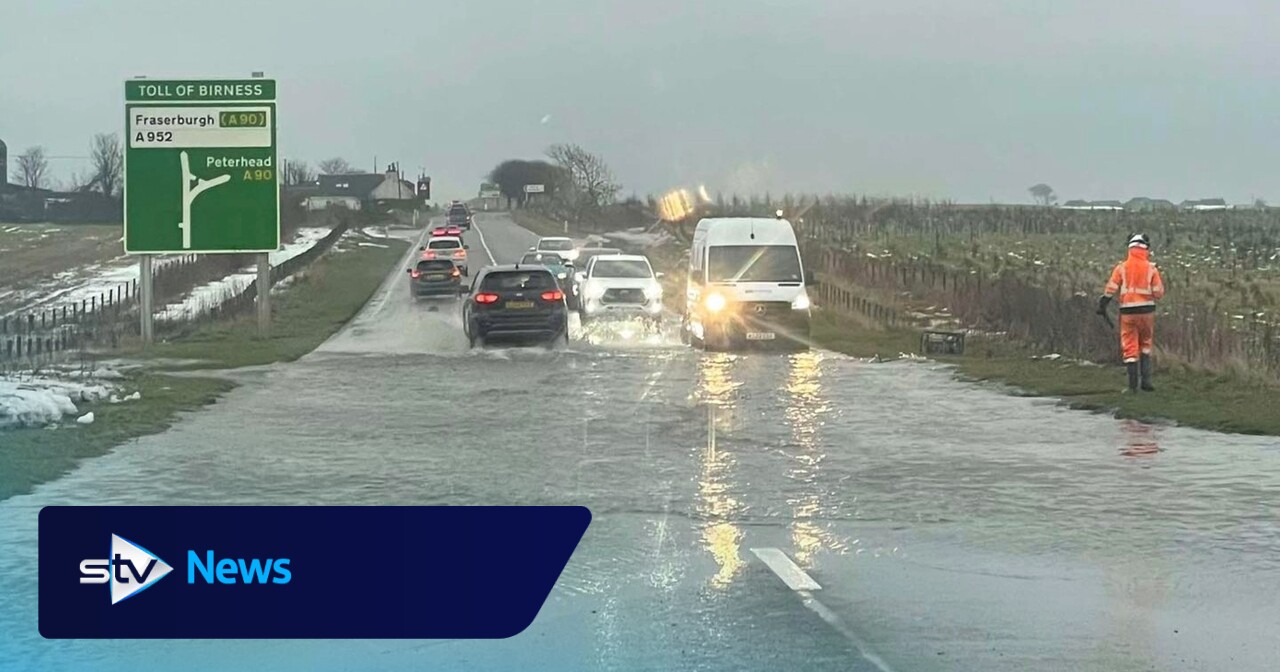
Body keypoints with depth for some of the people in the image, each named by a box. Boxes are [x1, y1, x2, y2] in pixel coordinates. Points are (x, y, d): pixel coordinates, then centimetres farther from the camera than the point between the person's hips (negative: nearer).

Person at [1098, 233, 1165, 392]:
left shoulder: (1121, 268, -2)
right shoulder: (1151, 268, -2)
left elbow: (1111, 288, -6)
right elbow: (1158, 292, -3)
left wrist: (1102, 305, 1)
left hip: (1128, 311, -1)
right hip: (1146, 310, 1)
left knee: (1130, 349, 4)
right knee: (1145, 346, 18)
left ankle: (1133, 385, 2)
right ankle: (1146, 380, 10)